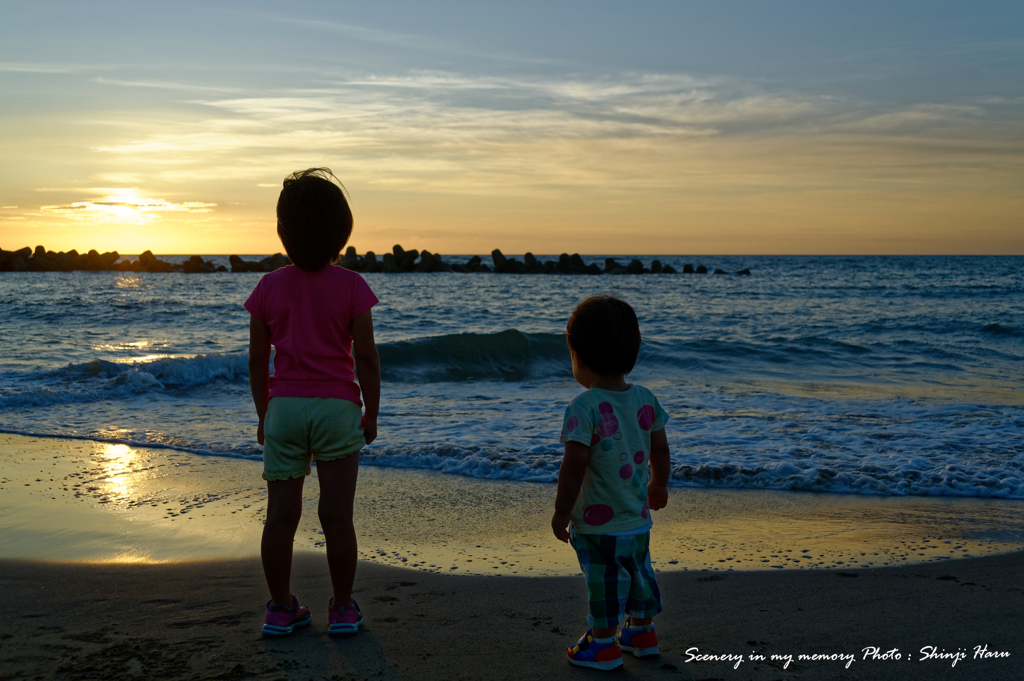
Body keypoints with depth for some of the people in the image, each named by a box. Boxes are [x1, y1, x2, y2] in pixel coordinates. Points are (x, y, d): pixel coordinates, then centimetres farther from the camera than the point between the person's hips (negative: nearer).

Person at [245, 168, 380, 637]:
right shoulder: (350, 286, -6)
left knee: (281, 515, 7)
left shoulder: (269, 287, 0)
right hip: (337, 406, -2)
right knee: (337, 515, 4)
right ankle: (342, 609, 12)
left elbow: (257, 361, 4)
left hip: (284, 406, 2)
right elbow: (366, 358, -7)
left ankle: (281, 608, 15)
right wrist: (371, 413, 4)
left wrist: (263, 415, 14)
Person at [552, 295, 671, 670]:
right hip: (638, 517, 7)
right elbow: (660, 448, 9)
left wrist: (561, 512, -13)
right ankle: (642, 631, 37)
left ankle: (604, 643, 20)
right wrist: (659, 485, 27)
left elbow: (574, 464, -24)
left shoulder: (583, 407, -23)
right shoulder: (645, 399, -2)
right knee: (638, 570, 22)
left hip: (597, 520, -7)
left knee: (603, 581, 7)